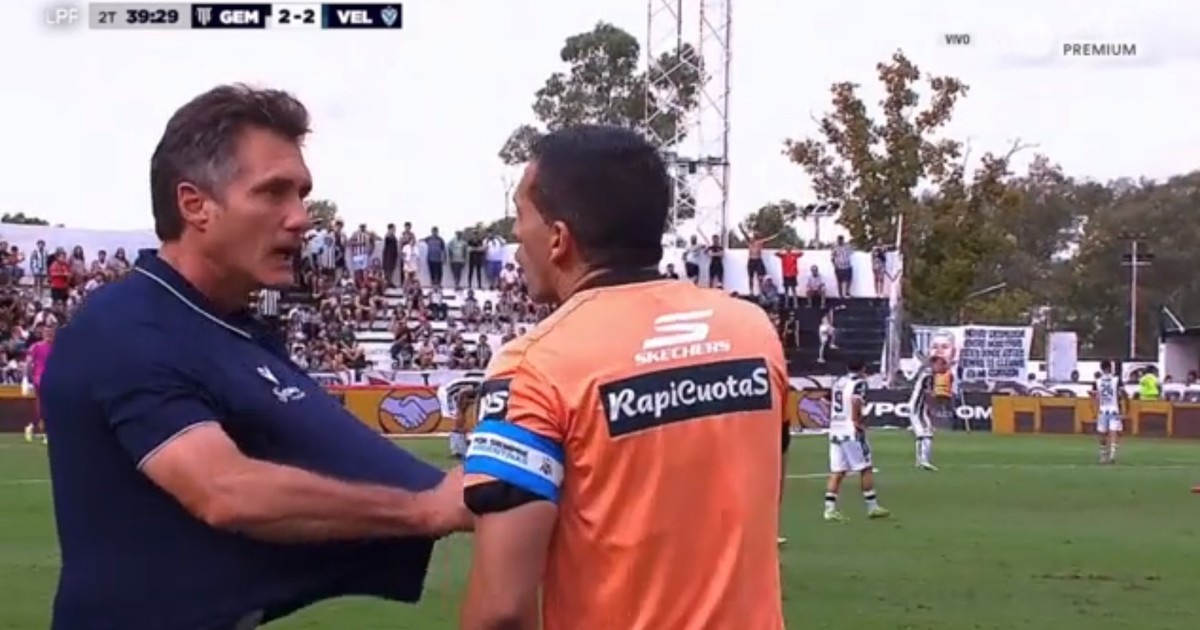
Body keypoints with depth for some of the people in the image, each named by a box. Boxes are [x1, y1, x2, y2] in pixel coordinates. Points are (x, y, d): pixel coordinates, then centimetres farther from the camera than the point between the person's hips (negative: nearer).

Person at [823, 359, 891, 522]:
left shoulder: (838, 382, 14)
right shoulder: (859, 383, -7)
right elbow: (856, 401, -24)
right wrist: (858, 421, -15)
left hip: (835, 430, 7)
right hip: (851, 432, -7)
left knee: (837, 471, 5)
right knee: (865, 468, 4)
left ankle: (830, 508, -2)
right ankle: (872, 506, 7)